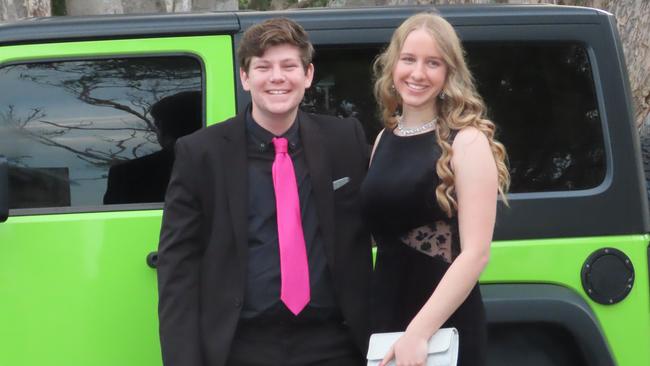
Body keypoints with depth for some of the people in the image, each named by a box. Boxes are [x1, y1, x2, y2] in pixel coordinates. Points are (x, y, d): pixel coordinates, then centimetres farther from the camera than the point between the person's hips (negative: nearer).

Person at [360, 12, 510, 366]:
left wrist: (418, 332, -23)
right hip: (384, 317, 5)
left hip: (443, 325, -5)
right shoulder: (384, 139, 7)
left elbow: (476, 252, -17)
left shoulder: (466, 141, -10)